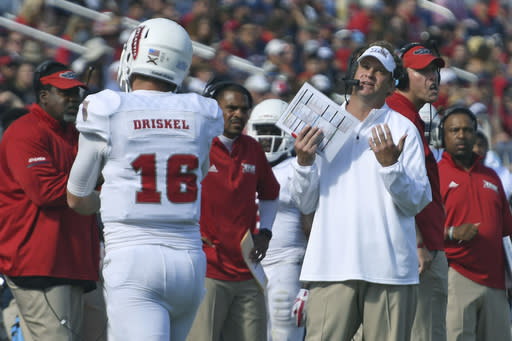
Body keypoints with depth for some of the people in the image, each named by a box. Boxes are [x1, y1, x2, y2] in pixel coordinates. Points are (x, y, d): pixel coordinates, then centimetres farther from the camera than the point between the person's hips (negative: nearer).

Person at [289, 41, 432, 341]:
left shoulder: (403, 130, 6)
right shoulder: (323, 127, 13)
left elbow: (418, 202, -2)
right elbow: (306, 203, 10)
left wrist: (390, 164, -16)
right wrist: (303, 163, -6)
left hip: (390, 268, -1)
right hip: (331, 266, 1)